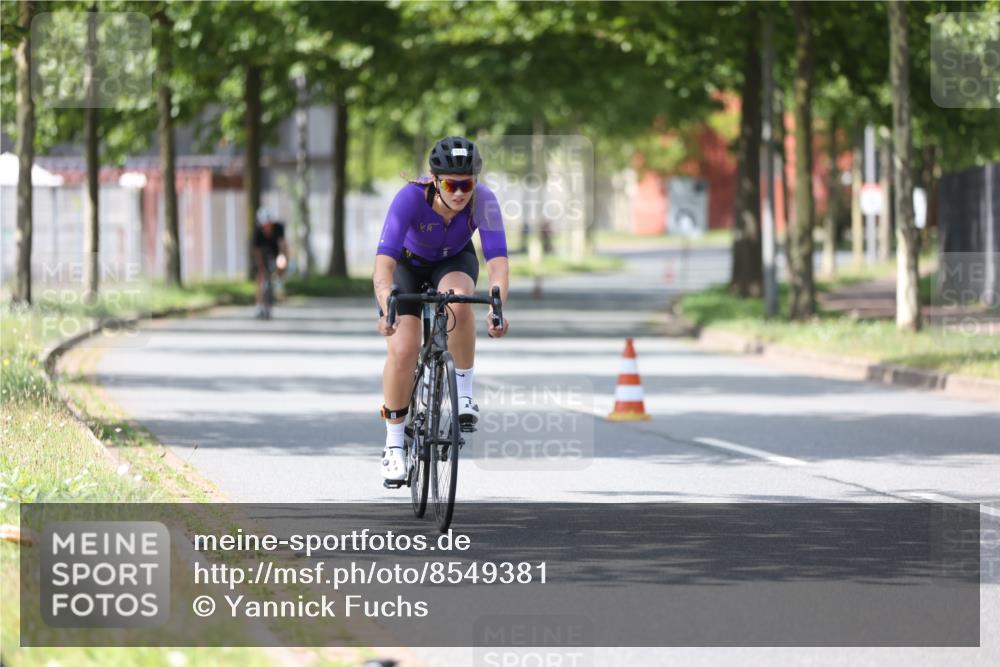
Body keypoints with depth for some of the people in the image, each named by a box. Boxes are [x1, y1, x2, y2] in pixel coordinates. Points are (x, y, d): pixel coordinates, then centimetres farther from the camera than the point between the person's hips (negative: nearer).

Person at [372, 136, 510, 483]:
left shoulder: (483, 200, -32)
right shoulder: (411, 197, -36)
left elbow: (497, 257, -39)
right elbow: (384, 260, -43)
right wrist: (387, 305, -59)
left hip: (454, 261, 1)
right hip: (407, 263, -1)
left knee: (458, 302, -35)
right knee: (403, 350, -17)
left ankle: (464, 392, -14)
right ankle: (394, 444, 1)